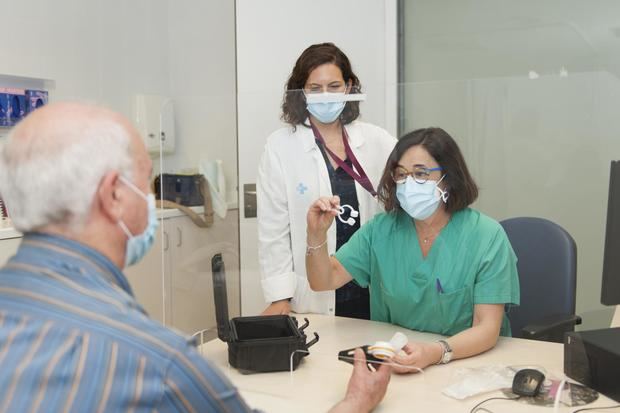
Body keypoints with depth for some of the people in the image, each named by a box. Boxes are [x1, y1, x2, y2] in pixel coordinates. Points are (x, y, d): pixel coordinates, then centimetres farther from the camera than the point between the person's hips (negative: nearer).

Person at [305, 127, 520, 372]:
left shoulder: (487, 237, -13)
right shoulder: (382, 228, -1)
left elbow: (487, 329, -16)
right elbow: (325, 281, 0)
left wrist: (434, 353, -34)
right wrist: (317, 235, -18)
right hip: (394, 357, 2)